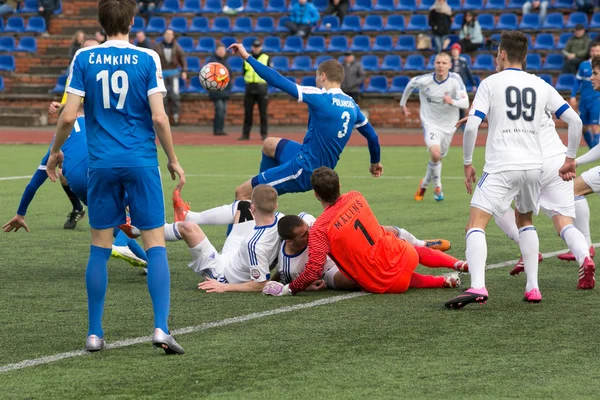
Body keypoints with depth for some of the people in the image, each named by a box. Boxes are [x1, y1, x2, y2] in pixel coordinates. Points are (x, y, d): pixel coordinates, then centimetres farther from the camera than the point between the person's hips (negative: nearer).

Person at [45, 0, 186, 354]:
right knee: (155, 244, 1)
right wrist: (173, 160, 5)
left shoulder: (84, 59, 1)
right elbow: (159, 117, -7)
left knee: (100, 247, 9)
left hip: (102, 165, 2)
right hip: (142, 163, -2)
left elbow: (69, 116, -2)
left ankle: (95, 333, 11)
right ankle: (161, 328, -9)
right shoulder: (147, 59, -3)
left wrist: (55, 151, 15)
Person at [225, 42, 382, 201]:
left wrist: (247, 57, -18)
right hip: (320, 170, 9)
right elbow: (372, 136, 11)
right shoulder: (351, 105, 2)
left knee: (242, 193, -4)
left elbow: (279, 82, -22)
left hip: (304, 170, -9)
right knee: (269, 144, 31)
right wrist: (375, 162, 31)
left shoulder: (320, 98, -19)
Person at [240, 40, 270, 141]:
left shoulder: (266, 58, 4)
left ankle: (264, 134, 3)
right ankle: (245, 134, 6)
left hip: (262, 87, -2)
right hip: (249, 87, 2)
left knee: (263, 112, -2)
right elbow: (244, 72, 13)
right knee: (247, 112, 2)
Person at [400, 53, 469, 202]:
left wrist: (452, 102, -44)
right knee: (435, 154, -25)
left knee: (438, 158, 15)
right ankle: (437, 187, -2)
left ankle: (424, 184, 43)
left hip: (448, 125, 2)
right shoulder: (425, 80, -16)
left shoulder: (455, 80, -18)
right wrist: (403, 103, 16)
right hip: (430, 123, -2)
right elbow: (410, 84, 6)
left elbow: (465, 103, -24)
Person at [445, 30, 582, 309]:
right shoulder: (541, 86, 11)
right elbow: (575, 121, 8)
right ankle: (533, 288, 17)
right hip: (533, 165, 5)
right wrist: (570, 158, 19)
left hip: (501, 167, -5)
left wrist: (467, 164, 2)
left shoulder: (490, 84, 0)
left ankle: (477, 286, -30)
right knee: (525, 222, 26)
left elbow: (471, 126, -9)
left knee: (476, 225, -8)